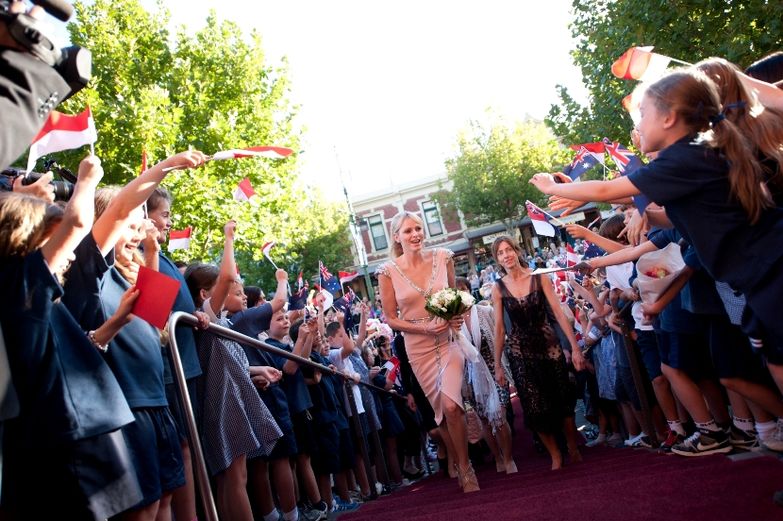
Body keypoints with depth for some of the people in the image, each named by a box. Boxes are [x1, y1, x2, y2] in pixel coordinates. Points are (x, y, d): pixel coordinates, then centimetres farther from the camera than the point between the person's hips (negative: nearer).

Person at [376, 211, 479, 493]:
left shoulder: (442, 257, -3)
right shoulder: (389, 271, -8)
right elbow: (391, 318, -2)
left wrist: (459, 316, -8)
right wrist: (426, 327, -15)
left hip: (450, 340, 0)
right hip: (419, 347, 0)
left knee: (450, 404, -19)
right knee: (442, 408, 10)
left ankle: (464, 466, 4)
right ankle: (463, 467, 32)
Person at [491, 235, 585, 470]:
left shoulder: (539, 277, -4)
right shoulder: (498, 288, -2)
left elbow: (559, 313, -5)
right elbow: (499, 328, 2)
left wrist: (575, 347, -10)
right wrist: (497, 365, 3)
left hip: (549, 344, 0)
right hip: (519, 352, 0)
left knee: (563, 400, 6)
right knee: (535, 407, 2)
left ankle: (574, 450, 28)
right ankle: (555, 456, 21)